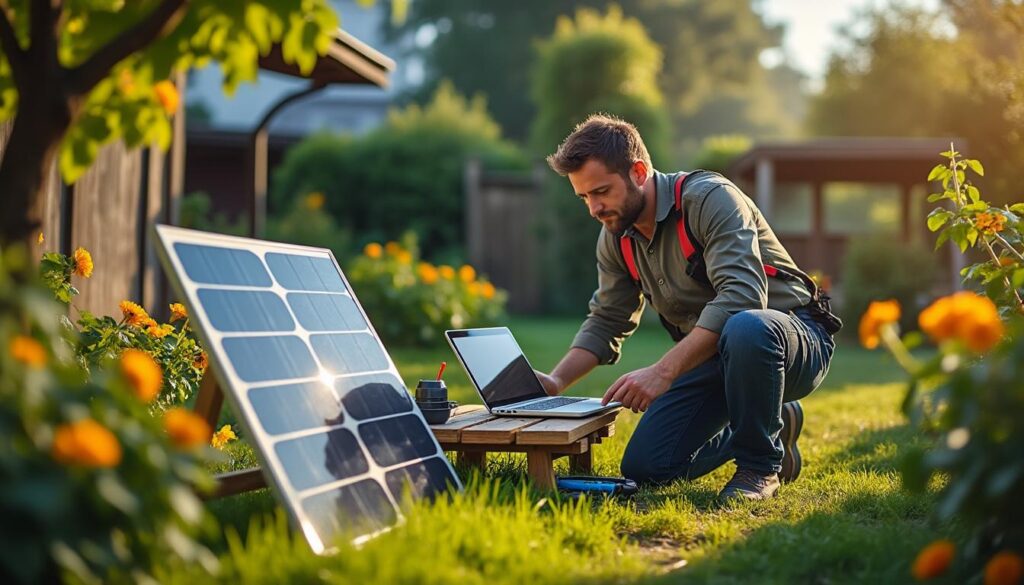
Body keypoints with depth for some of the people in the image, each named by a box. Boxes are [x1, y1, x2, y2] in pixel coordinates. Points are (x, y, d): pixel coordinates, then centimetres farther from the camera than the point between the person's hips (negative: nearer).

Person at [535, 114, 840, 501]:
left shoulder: (710, 198, -21)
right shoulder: (615, 237, 3)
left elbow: (741, 297, -34)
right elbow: (606, 322, 11)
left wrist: (664, 371, -40)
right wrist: (556, 381, -7)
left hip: (796, 339, -7)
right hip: (711, 357, 7)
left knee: (746, 328, -43)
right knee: (644, 468, -4)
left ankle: (760, 465, -14)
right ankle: (774, 424, 17)